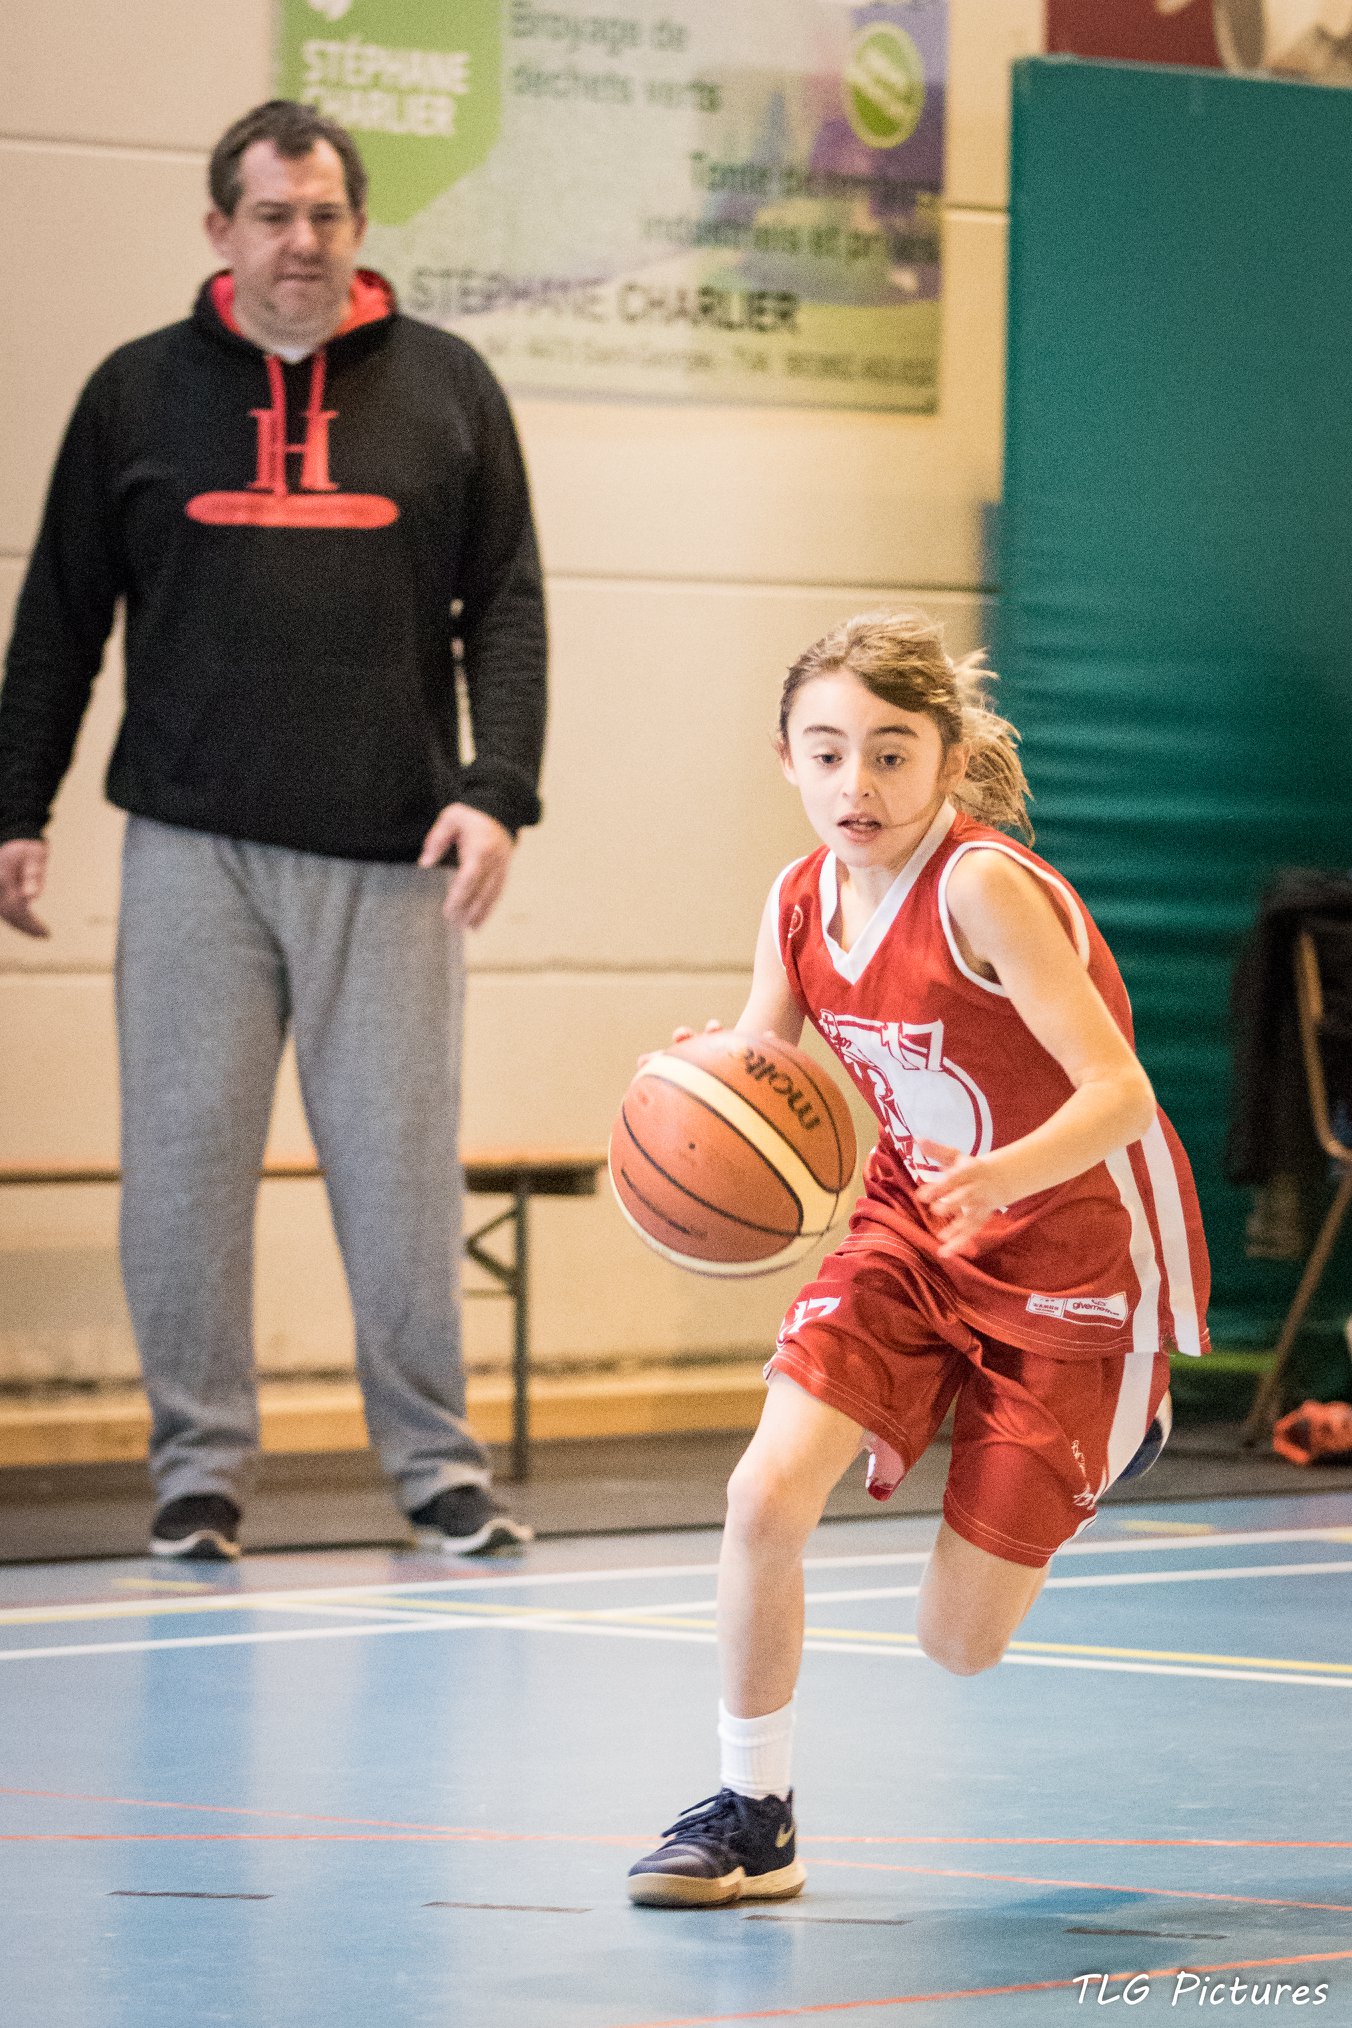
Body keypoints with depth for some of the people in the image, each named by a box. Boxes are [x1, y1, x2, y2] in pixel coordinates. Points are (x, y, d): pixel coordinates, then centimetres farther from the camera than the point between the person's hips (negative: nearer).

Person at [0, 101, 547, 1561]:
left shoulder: (445, 387, 7)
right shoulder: (138, 393, 8)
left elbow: (506, 606, 5)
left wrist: (496, 788, -7)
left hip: (388, 853, 0)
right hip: (194, 846, 0)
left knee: (401, 1166, 0)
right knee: (185, 1164, 0)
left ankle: (436, 1462, 10)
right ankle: (199, 1463, 9)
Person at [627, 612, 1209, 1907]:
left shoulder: (985, 889, -26)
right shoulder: (801, 903, -7)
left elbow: (1120, 1094, -30)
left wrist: (1001, 1176, -49)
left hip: (1077, 1257, -5)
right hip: (911, 1240, 5)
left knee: (959, 1645, 1)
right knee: (765, 1492, -18)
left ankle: (1114, 1438, 32)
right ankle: (753, 1816, 0)